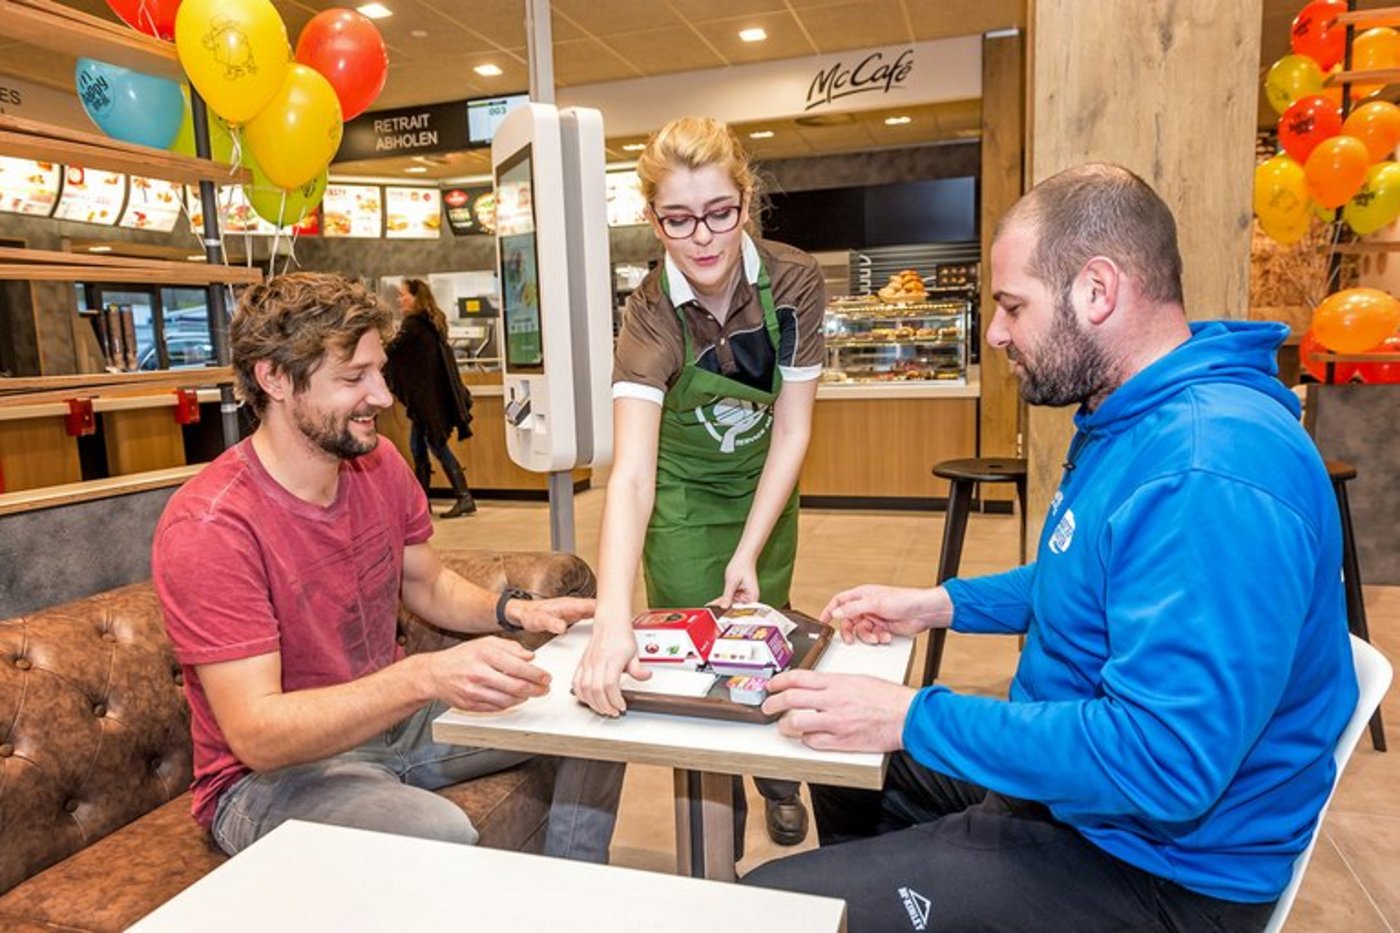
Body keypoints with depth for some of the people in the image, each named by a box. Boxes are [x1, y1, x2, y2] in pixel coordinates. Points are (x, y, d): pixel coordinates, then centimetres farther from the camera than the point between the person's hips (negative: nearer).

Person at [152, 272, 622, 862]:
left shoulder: (379, 464, -3)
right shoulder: (208, 526, -25)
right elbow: (256, 734, -29)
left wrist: (514, 611, -9)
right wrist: (425, 676, -42)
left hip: (389, 718, 7)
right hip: (270, 775, -6)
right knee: (439, 834, -35)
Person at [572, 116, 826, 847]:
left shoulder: (795, 282, -22)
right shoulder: (650, 315, -29)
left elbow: (792, 432, -16)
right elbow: (631, 472, -41)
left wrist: (748, 555, -20)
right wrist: (612, 621, -54)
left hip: (763, 489, 2)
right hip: (680, 501, -2)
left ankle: (775, 775, 42)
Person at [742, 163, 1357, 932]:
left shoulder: (1210, 473, -31)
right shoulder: (1130, 418, 5)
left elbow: (1162, 762, -34)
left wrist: (910, 718, -28)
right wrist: (941, 604, 9)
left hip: (1151, 864, -10)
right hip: (1072, 780, 10)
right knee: (847, 762, 24)